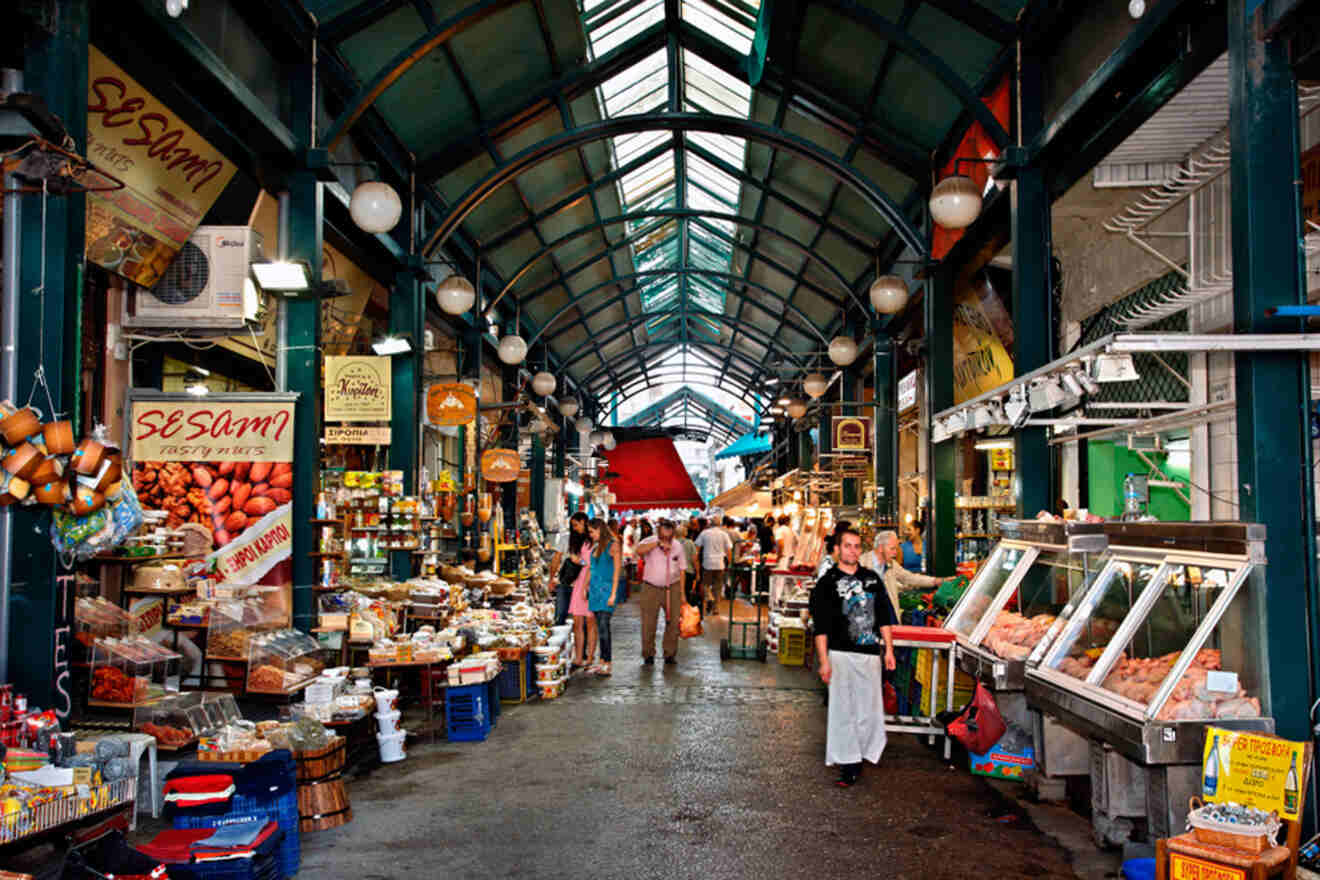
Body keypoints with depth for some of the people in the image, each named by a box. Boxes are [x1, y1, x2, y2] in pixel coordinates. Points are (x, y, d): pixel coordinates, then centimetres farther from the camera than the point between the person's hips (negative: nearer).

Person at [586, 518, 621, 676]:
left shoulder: (613, 546, -6)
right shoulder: (595, 546, 16)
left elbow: (617, 571, -9)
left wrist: (613, 594, -13)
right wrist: (587, 586, 15)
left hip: (606, 589, -7)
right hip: (595, 589, 7)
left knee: (603, 626, -12)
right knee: (600, 627, 7)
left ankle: (608, 663, -9)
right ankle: (602, 661, 11)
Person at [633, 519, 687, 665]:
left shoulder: (678, 546, 4)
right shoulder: (650, 542, -5)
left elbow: (681, 570, 10)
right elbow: (639, 550, -28)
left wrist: (682, 592, 7)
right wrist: (658, 543, -30)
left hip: (672, 588, 2)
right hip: (651, 588, -2)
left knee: (673, 623, 1)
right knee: (648, 624, -1)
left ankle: (670, 654, 14)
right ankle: (648, 654, 13)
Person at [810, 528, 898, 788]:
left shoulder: (872, 578, 12)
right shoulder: (827, 583, 0)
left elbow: (884, 617, 16)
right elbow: (821, 627, -4)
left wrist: (889, 650, 9)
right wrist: (824, 661, -10)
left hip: (870, 654, 4)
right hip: (841, 654, -4)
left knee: (870, 708, 6)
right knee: (843, 709, -2)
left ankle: (861, 754, 20)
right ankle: (848, 762, 5)